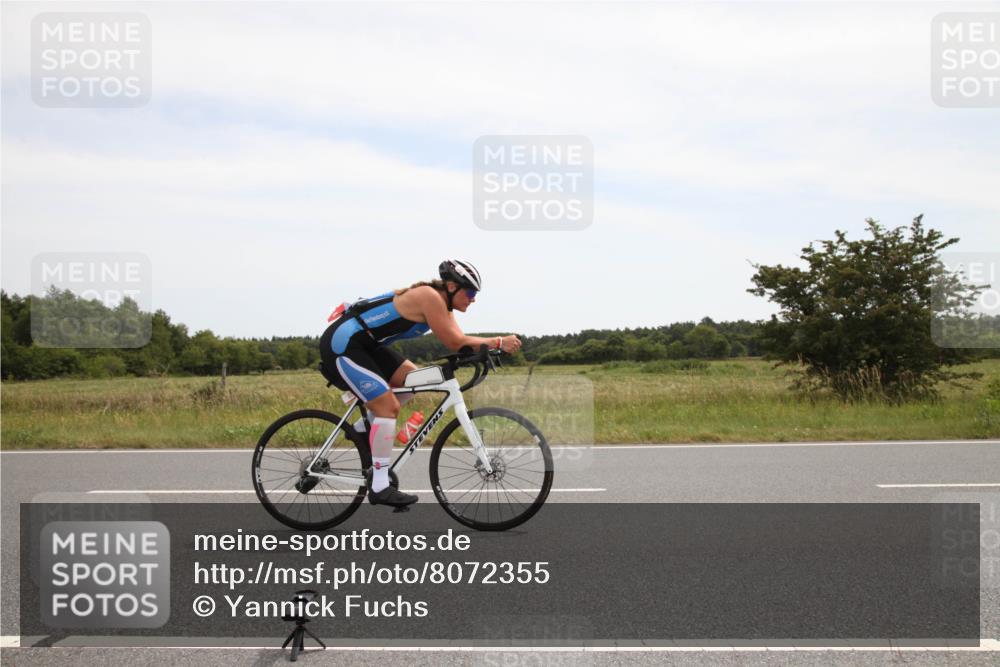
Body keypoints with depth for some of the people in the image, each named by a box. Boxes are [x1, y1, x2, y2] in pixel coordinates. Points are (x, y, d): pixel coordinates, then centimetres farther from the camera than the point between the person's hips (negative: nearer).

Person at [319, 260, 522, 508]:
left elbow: (457, 341, 6)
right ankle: (379, 488, -10)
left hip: (364, 343, 10)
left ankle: (364, 427, 16)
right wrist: (499, 342, -16)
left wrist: (491, 347, -9)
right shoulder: (430, 296, -18)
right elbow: (455, 343, -21)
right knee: (389, 407, -13)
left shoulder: (440, 304, 10)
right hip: (342, 344, -10)